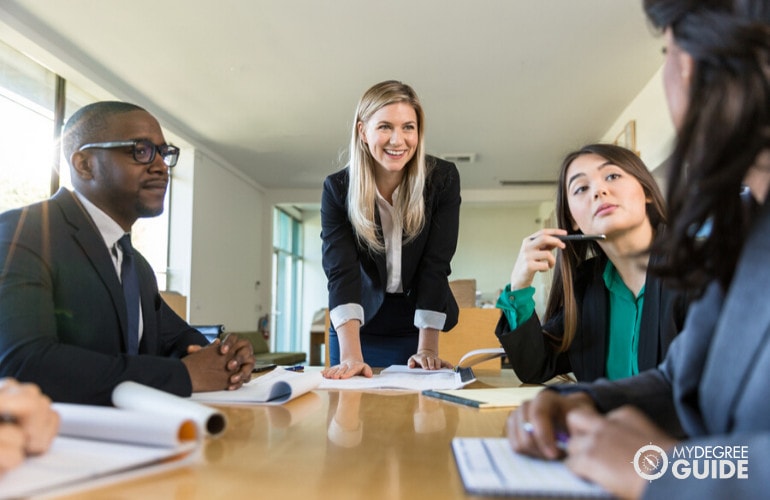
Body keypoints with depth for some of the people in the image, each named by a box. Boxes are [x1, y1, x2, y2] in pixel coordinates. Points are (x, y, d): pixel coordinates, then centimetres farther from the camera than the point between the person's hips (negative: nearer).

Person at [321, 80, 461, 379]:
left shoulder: (443, 179, -14)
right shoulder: (338, 188, -14)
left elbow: (435, 265, -17)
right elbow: (341, 272, -24)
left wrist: (428, 349, -20)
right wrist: (351, 356, -35)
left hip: (417, 329, 0)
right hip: (358, 331, 0)